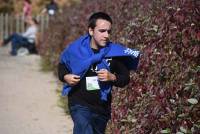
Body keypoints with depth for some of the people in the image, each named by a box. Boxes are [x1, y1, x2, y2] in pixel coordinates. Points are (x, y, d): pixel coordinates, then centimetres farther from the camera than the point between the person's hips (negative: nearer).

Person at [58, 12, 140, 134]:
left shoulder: (114, 52, -5)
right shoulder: (76, 49, -6)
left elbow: (125, 78, 4)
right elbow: (62, 65, 14)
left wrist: (112, 77, -16)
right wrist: (65, 77, -7)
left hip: (102, 107, 3)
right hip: (80, 105, -3)